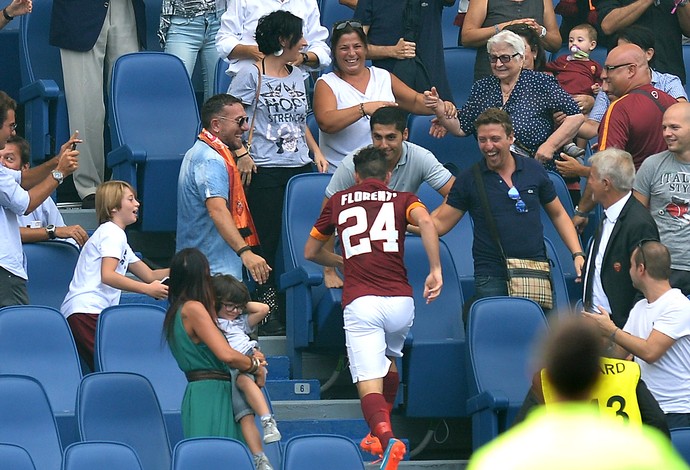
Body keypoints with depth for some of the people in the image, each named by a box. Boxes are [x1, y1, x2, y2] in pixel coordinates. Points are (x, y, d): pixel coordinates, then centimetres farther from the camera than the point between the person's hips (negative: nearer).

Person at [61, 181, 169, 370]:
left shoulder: (117, 237, 28)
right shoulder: (112, 233, -4)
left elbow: (149, 275, 28)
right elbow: (107, 276, -19)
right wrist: (147, 289, -19)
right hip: (86, 310, -11)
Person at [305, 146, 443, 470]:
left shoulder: (338, 201, 19)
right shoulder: (402, 199, 14)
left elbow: (311, 252, 28)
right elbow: (426, 222, -9)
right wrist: (435, 270, -9)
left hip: (359, 301, -2)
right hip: (400, 300, 2)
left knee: (369, 384, -10)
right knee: (389, 359, 32)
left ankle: (385, 437, -38)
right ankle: (380, 434, 34)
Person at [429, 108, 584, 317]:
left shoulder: (533, 170, 8)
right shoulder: (469, 179, 3)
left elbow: (558, 214, 16)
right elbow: (439, 223, 2)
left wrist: (577, 254, 7)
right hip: (492, 276, -2)